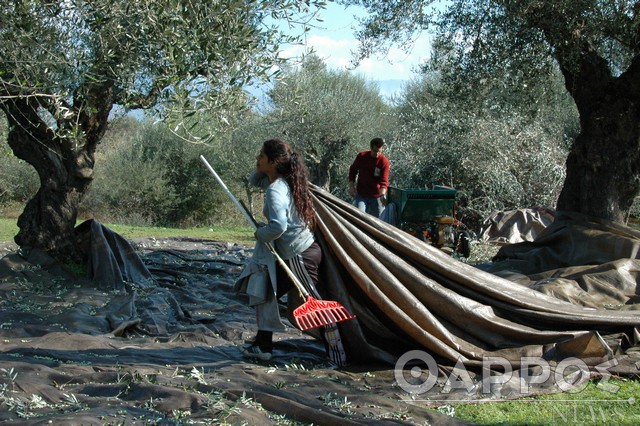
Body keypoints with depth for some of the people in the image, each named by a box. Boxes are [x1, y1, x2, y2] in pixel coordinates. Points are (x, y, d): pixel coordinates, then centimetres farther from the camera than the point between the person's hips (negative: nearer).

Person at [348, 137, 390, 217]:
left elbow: (384, 181, -19)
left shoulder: (384, 162, -12)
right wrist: (351, 186, 1)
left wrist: (382, 194, -35)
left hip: (376, 196, -1)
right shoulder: (362, 156, -5)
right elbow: (352, 171, 10)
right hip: (361, 195, 1)